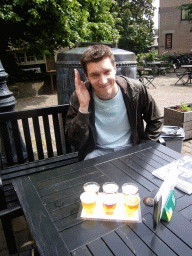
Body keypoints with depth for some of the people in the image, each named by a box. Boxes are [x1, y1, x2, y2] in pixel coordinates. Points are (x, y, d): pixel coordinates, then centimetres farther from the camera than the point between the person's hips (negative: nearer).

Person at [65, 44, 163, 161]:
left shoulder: (135, 89, -7)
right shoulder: (79, 97, -9)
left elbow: (156, 121, 9)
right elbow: (76, 143, -13)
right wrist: (83, 107, -24)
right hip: (97, 151, -1)